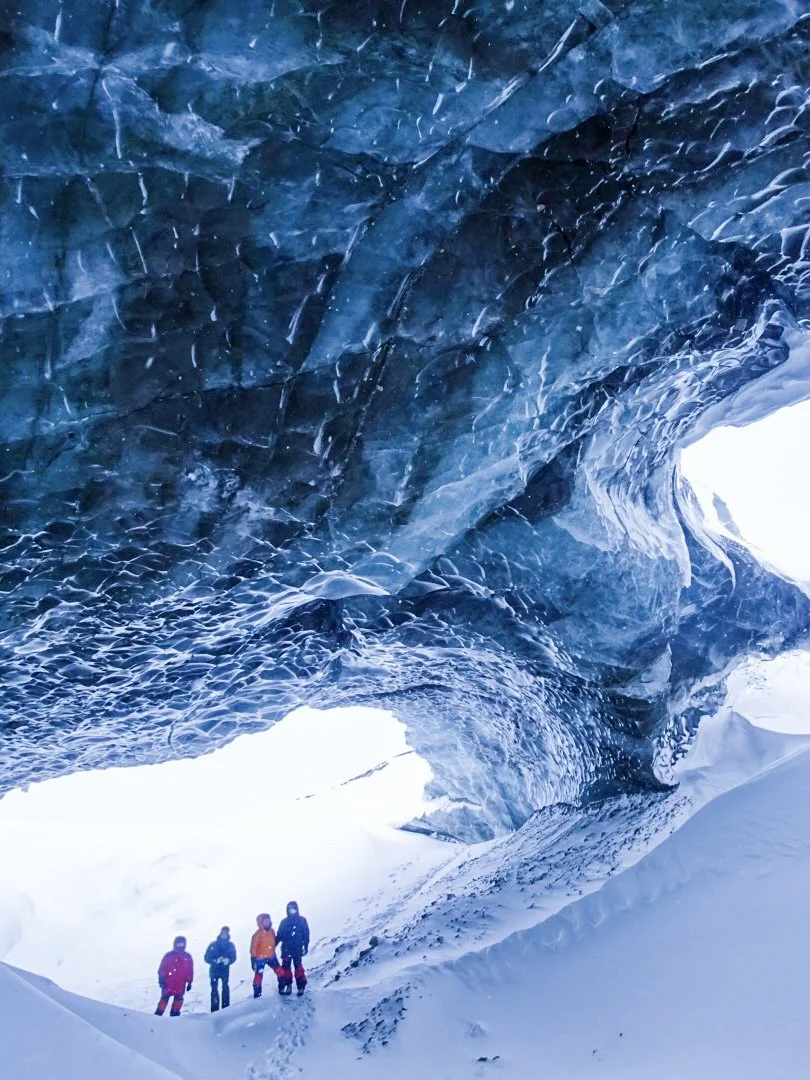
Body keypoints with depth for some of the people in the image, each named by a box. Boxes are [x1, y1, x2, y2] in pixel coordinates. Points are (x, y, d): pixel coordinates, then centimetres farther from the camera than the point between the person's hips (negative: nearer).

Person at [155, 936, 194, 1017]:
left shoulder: (187, 957, 6)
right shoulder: (169, 956, -2)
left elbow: (190, 971, 10)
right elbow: (162, 968, -1)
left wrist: (189, 982, 8)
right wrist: (161, 980, -7)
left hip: (180, 984, 2)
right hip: (168, 982, -2)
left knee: (178, 999, 1)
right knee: (165, 997, -2)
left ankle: (174, 1014, 12)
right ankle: (158, 1014, 6)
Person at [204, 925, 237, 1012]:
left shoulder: (230, 945, 5)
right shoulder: (213, 944, 0)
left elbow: (233, 958, 4)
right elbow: (207, 958, -3)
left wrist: (228, 961, -18)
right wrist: (215, 961, -19)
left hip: (225, 970, 1)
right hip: (214, 970, -1)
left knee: (225, 987, -6)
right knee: (214, 988, -7)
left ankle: (226, 1007, 2)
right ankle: (214, 1010, -4)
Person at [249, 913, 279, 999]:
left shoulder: (272, 931, 1)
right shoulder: (258, 934, -17)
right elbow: (253, 947, -13)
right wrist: (253, 959, -16)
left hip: (271, 956, 5)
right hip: (260, 958, -5)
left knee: (280, 972, 5)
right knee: (258, 975, -2)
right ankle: (257, 994, 11)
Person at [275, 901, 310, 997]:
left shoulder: (302, 920, 0)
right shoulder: (284, 922, 5)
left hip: (297, 949, -2)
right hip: (286, 949, 2)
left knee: (298, 967, -3)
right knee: (285, 967, 1)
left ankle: (301, 986, 2)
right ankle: (288, 985, 8)